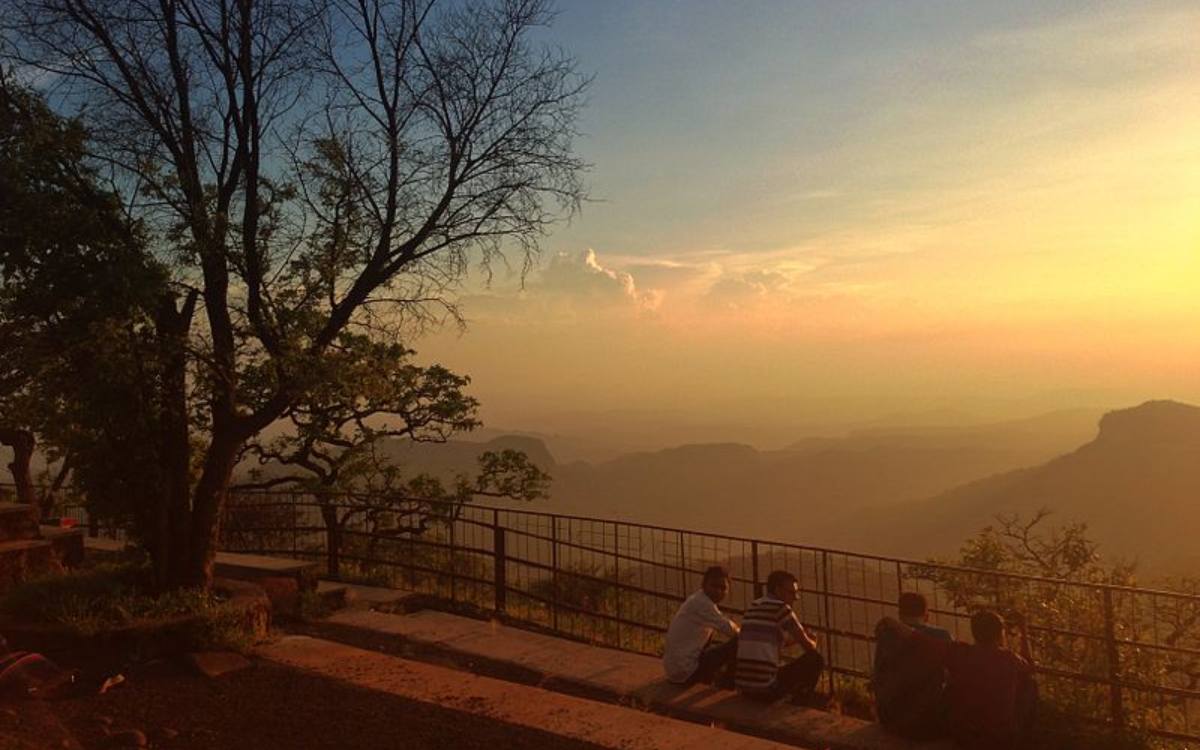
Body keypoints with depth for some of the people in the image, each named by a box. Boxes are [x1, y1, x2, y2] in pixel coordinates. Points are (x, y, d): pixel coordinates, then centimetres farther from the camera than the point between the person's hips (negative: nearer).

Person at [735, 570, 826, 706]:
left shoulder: (753, 606, 14)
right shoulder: (781, 608, -8)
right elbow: (809, 646, -1)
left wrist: (798, 638, 26)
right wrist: (812, 642, 20)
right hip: (765, 688, -8)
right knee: (815, 659, 6)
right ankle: (802, 701, 19)